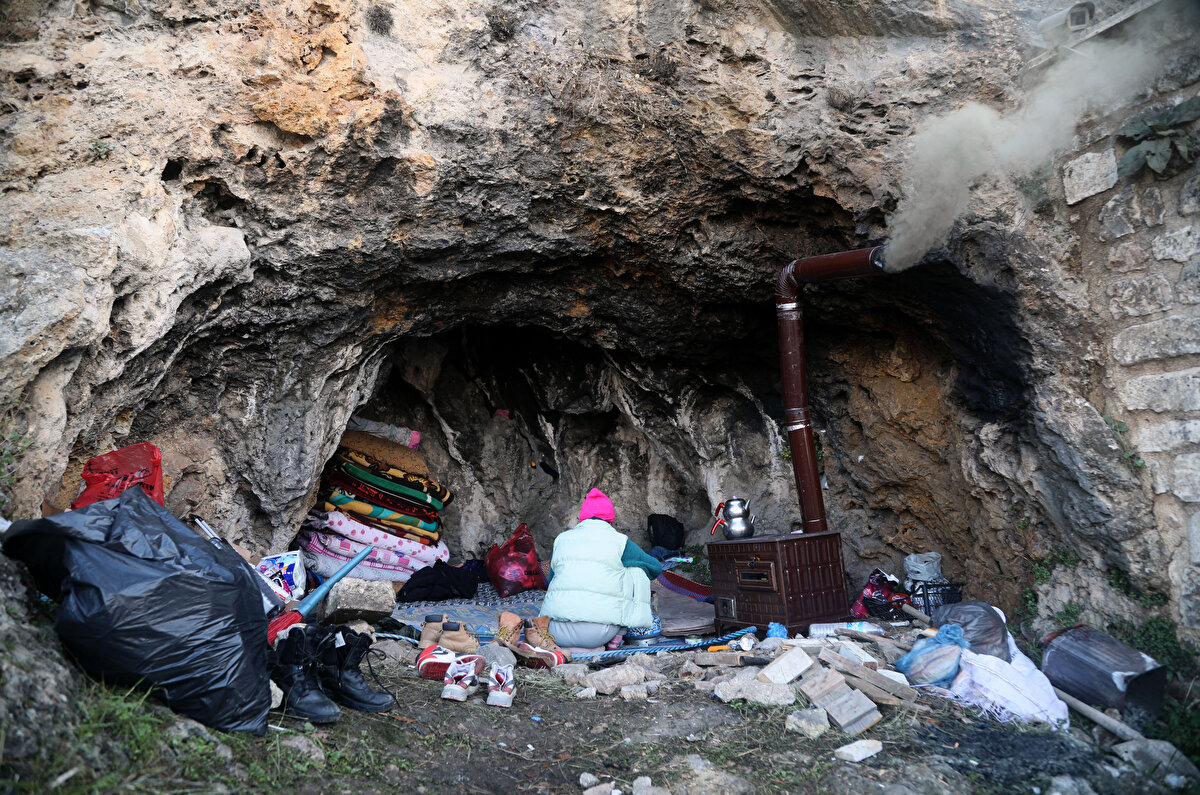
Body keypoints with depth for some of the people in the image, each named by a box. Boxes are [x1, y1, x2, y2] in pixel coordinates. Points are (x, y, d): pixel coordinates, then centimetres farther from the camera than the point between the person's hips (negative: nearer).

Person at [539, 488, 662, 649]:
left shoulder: (562, 538, 15)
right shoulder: (619, 540, 6)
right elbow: (656, 568, 21)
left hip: (557, 633, 2)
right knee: (635, 569, 16)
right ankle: (617, 636, 14)